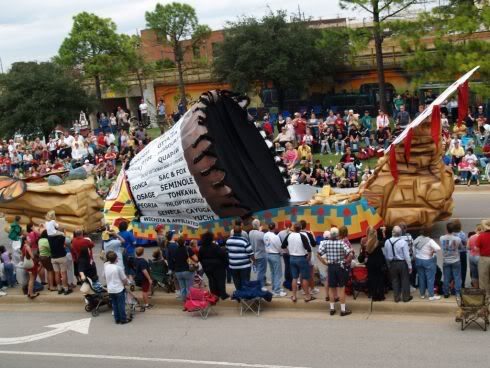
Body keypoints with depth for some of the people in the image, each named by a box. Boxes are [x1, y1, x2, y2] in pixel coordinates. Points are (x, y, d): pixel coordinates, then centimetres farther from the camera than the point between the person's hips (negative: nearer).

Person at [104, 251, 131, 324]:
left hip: (110, 290, 5)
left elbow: (105, 277, 11)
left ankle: (117, 319, 21)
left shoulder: (106, 267, -4)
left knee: (114, 305, 15)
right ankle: (123, 319, 14)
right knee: (121, 305, 6)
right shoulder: (118, 268, -19)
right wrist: (125, 283, 9)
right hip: (119, 289, -5)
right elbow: (124, 279, -11)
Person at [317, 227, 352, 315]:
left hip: (330, 267, 2)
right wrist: (346, 261, -5)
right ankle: (343, 309, 7)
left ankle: (332, 308, 19)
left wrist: (325, 262, 1)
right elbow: (350, 254, -20)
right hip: (341, 267, -2)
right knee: (341, 288, 3)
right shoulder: (342, 243, -12)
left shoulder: (325, 243, -6)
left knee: (331, 288, 12)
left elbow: (319, 254, -8)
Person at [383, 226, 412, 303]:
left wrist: (389, 264, 16)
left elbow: (385, 255, 2)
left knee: (395, 280, 14)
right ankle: (406, 297, 19)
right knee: (405, 280, 11)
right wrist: (410, 266, -4)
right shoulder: (403, 242, -18)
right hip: (402, 263, -3)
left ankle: (396, 297, 20)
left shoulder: (387, 242, -6)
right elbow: (407, 256, -15)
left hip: (392, 264, 3)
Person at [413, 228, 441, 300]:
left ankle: (422, 294, 24)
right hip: (428, 261, -6)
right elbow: (438, 248, -32)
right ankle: (431, 296, 6)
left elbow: (414, 250, 5)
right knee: (430, 278, 2)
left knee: (421, 278, 15)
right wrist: (433, 252, -14)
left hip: (418, 260, 6)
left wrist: (416, 256, 11)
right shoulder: (429, 241, -20)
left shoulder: (417, 239, -1)